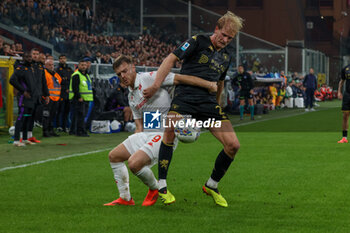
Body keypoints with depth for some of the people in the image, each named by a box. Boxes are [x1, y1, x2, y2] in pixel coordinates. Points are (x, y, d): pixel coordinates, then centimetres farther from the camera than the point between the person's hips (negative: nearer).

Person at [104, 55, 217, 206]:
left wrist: (209, 85, -24)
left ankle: (155, 189, 5)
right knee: (114, 156, 7)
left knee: (134, 163, -24)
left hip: (165, 133, -9)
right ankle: (125, 198, 17)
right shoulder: (131, 97, 17)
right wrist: (132, 145, 8)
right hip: (146, 133, 9)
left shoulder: (151, 78, -8)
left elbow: (180, 79, -15)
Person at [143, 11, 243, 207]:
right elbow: (172, 59, -6)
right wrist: (155, 86, -14)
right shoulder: (198, 42, 0)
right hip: (185, 96, -5)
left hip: (209, 102, 5)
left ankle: (212, 186, 16)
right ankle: (162, 186, -21)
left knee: (233, 145, -7)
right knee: (170, 130, -33)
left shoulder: (229, 53, 18)